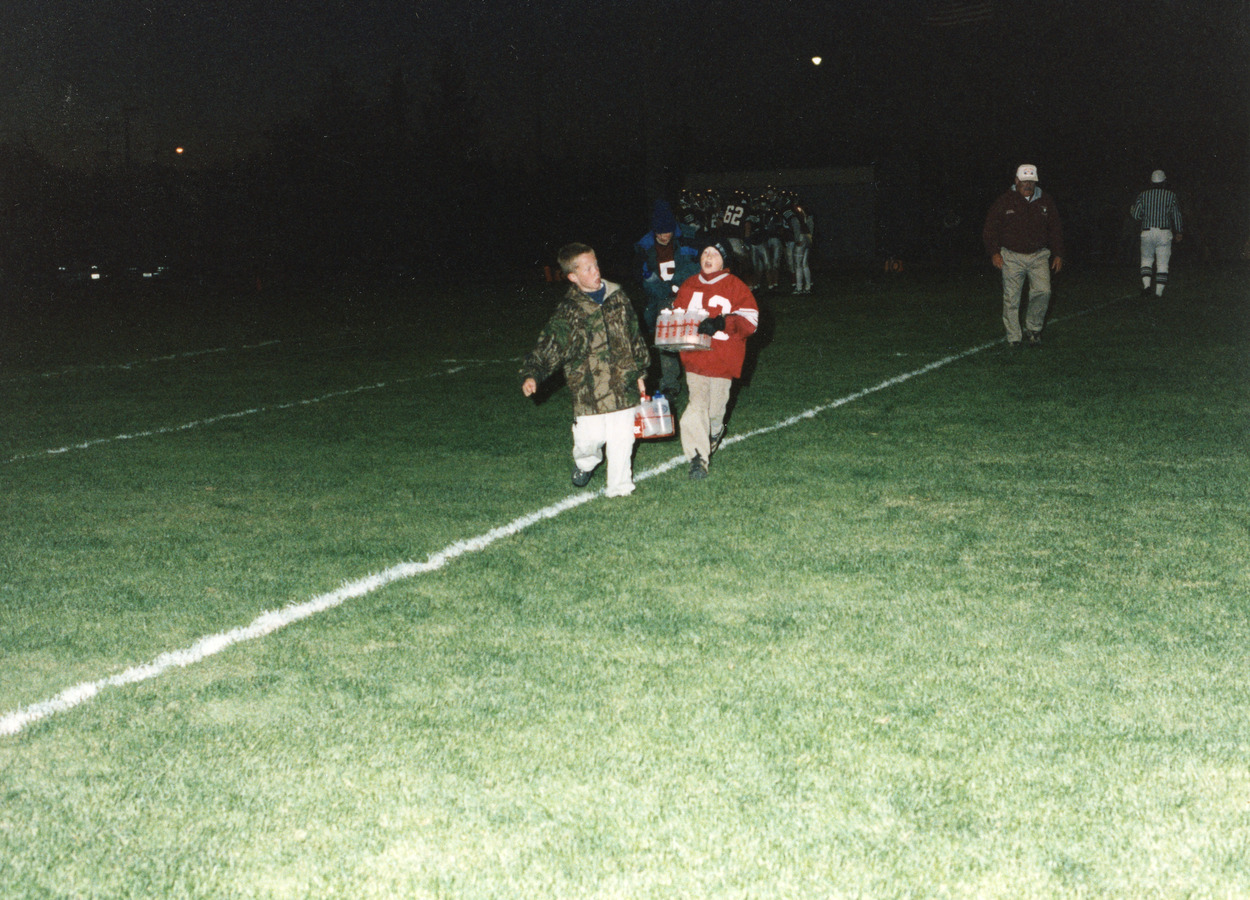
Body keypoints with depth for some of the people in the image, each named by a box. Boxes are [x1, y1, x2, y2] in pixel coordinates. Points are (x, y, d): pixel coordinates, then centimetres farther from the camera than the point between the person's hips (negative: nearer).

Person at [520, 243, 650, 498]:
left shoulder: (617, 297, 6)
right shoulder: (568, 312, -5)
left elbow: (635, 337, 16)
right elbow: (547, 348, -7)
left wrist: (640, 372, 18)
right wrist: (531, 375, -23)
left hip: (623, 384, 3)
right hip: (588, 388, -3)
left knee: (621, 438, 3)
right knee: (591, 436, -4)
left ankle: (620, 487, 18)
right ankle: (585, 462, 32)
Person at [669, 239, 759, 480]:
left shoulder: (735, 286, -2)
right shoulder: (689, 286, 9)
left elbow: (749, 321, -8)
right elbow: (677, 314, 22)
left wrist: (721, 323, -23)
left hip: (723, 360, -2)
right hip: (695, 358, 2)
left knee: (715, 407, 8)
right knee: (697, 405, -10)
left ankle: (715, 433, 42)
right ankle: (698, 457, -9)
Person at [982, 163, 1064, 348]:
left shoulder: (1045, 201, 7)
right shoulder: (1004, 201, -1)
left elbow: (1055, 230, 16)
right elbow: (990, 228, 3)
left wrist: (1058, 254, 11)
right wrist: (994, 252, -6)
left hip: (1039, 256, 2)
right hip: (1012, 257, -2)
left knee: (1043, 291, -13)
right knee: (1011, 298, -1)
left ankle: (1033, 329, 8)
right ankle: (1013, 337, 10)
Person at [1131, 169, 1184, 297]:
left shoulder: (1143, 195, 3)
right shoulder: (1170, 195, 1)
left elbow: (1136, 215, 0)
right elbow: (1176, 215, 4)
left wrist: (1132, 209, 23)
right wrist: (1179, 232, 16)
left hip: (1147, 232, 1)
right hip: (1164, 233, -1)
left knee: (1146, 259, 14)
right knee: (1162, 263, 3)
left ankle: (1146, 284, -7)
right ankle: (1159, 291, -1)